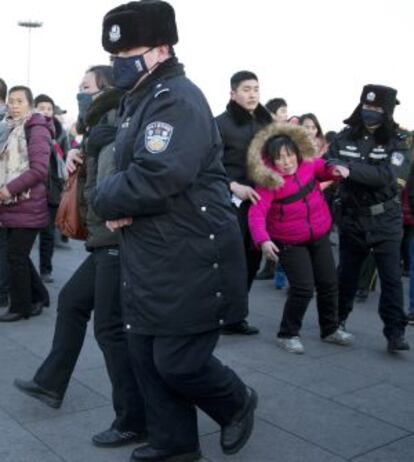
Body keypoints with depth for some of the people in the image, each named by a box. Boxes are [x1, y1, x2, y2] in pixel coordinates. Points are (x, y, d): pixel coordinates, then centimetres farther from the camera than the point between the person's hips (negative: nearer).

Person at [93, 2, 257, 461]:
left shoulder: (178, 99, -17)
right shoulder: (139, 101, 16)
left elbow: (153, 180, -29)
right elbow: (126, 172, 20)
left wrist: (104, 198, -10)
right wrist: (118, 206, -4)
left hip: (191, 258, -9)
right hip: (148, 257, 10)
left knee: (178, 362, -2)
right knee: (146, 355, 13)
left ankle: (238, 404, 27)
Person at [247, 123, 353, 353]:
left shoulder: (308, 164, -9)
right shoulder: (267, 182, -23)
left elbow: (325, 169, 12)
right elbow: (256, 213, -31)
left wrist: (336, 170, -12)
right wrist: (263, 240, -47)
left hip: (320, 236, 6)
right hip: (289, 243, -6)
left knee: (329, 284, 13)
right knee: (303, 289, -11)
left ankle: (331, 329, 33)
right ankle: (288, 334, 10)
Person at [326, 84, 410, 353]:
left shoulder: (397, 141, -8)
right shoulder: (345, 137, -2)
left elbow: (387, 176, -24)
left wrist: (349, 168, -32)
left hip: (385, 220, -2)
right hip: (352, 217, 2)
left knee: (391, 277, -2)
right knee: (347, 273, 16)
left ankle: (395, 332, 6)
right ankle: (338, 320, 35)